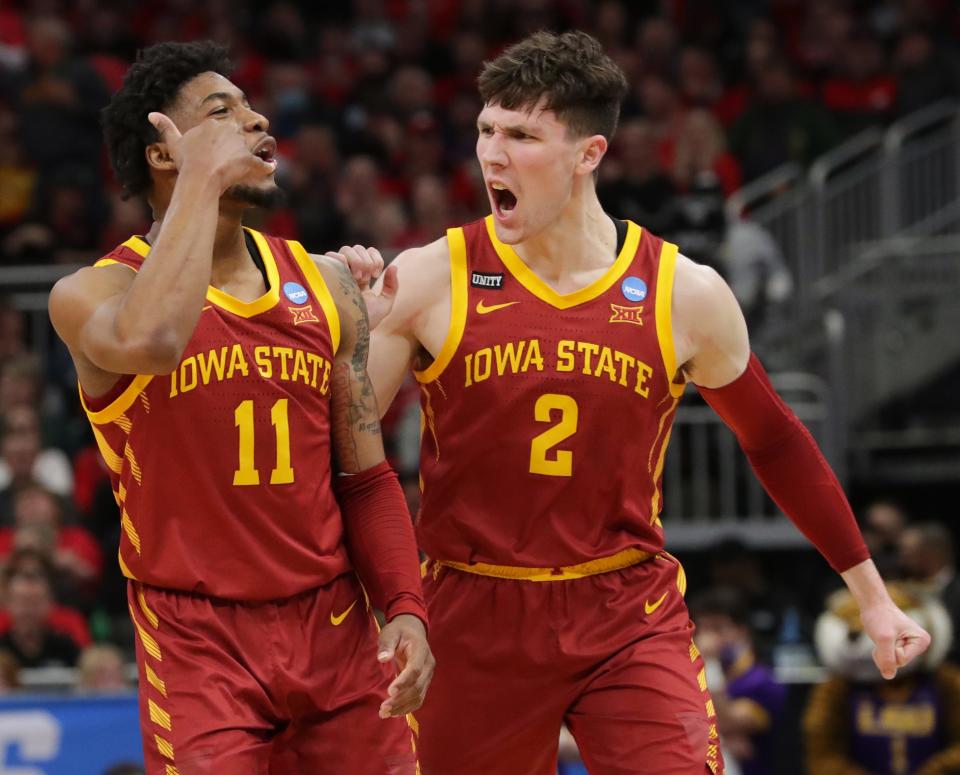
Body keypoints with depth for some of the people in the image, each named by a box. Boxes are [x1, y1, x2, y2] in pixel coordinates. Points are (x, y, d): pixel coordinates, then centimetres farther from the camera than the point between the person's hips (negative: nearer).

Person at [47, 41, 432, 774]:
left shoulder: (325, 286, 9)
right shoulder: (93, 294, -7)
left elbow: (366, 478, 11)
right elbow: (152, 341, -33)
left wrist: (406, 610, -4)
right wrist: (203, 178, -21)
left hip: (336, 628, 5)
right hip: (199, 639, -4)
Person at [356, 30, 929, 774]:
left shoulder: (685, 294, -1)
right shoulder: (429, 281, -6)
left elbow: (774, 441, 13)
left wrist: (871, 593, 16)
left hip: (631, 620, 0)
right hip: (476, 622, 0)